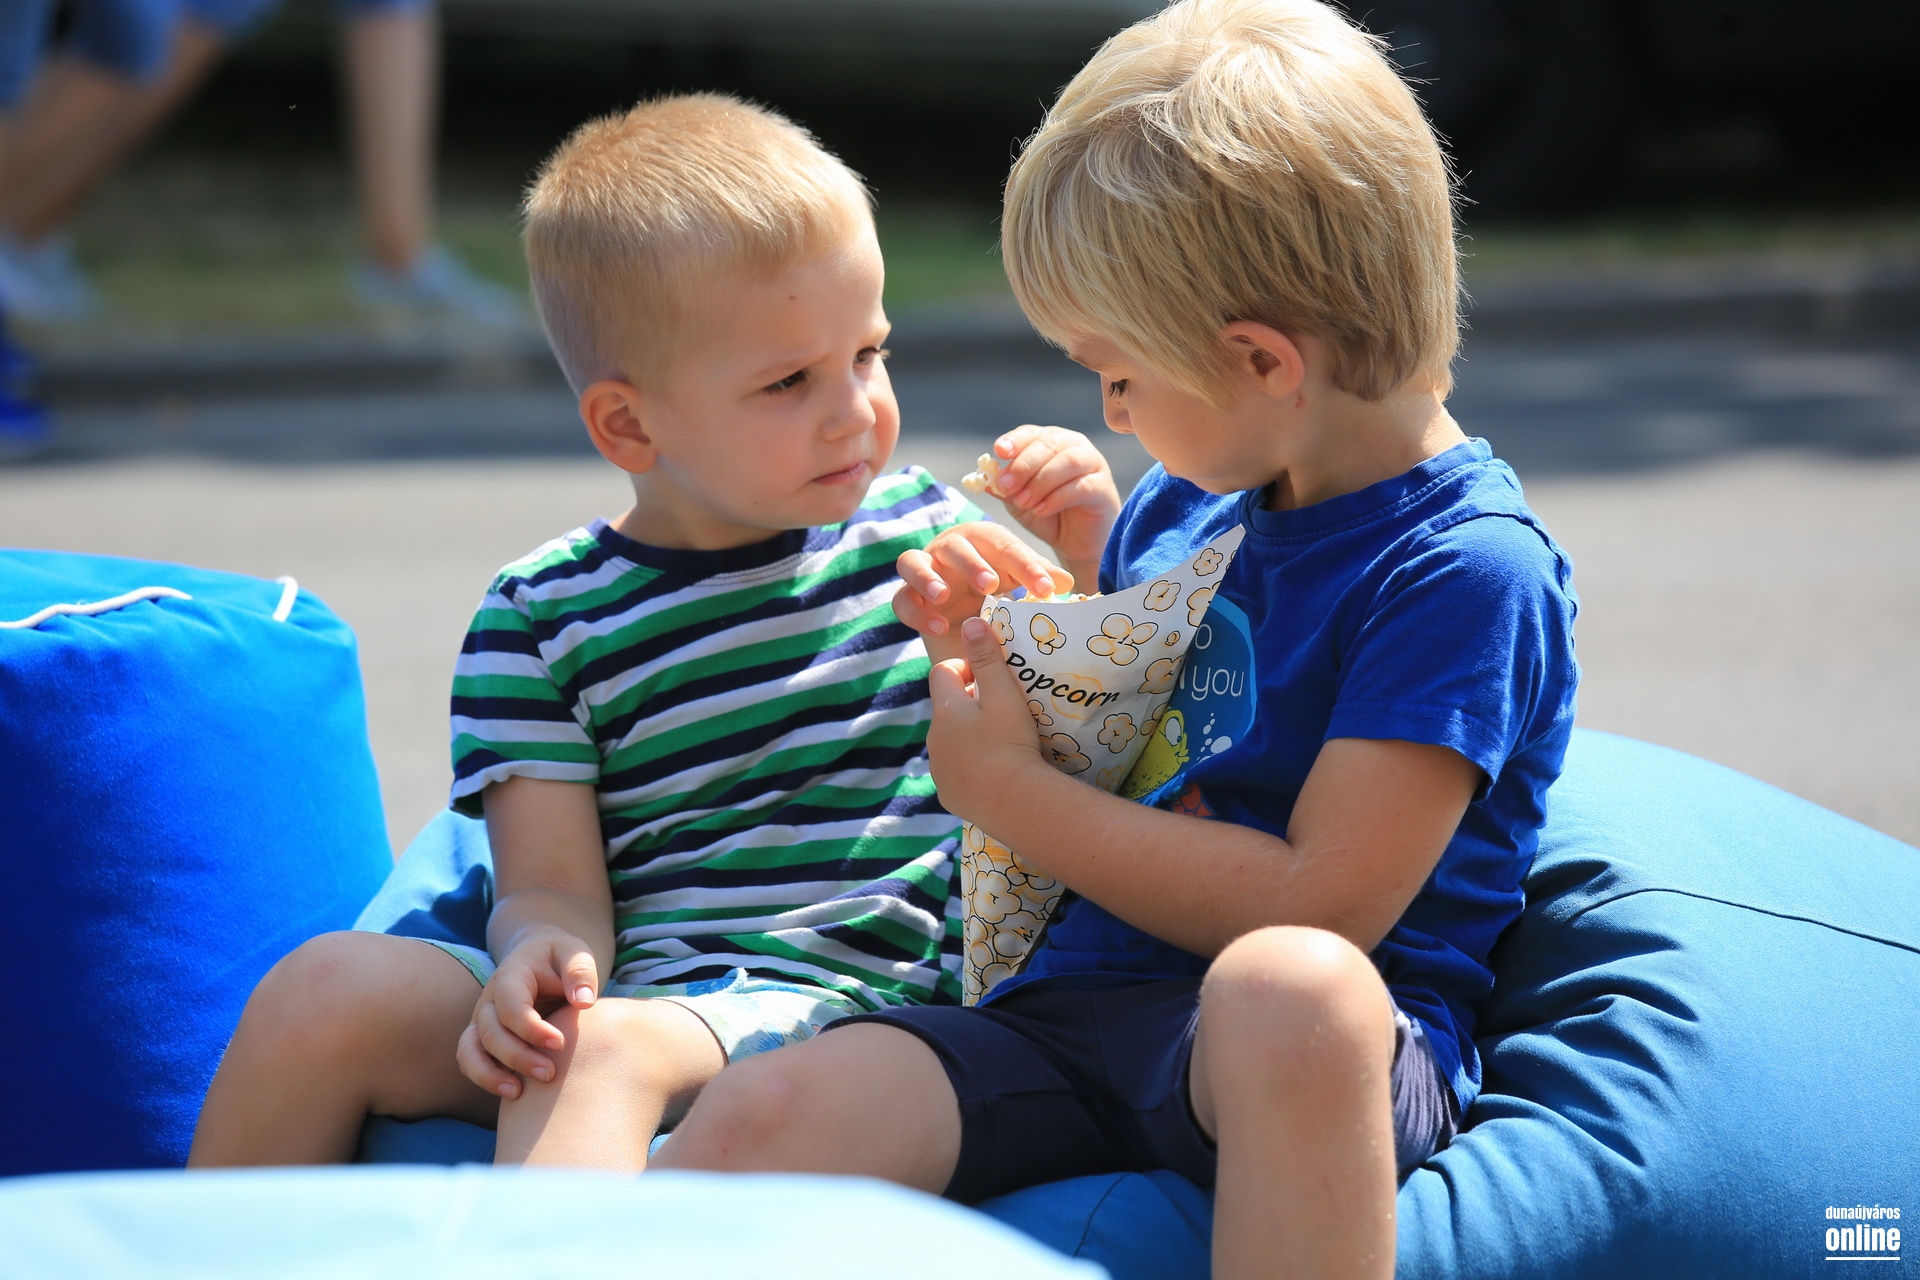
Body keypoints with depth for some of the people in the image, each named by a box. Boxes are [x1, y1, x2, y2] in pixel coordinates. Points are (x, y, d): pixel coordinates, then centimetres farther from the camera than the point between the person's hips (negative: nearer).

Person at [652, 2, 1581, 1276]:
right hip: (1065, 1010, 7)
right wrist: (1003, 642, 14)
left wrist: (1006, 788, -7)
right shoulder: (1178, 507, 19)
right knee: (762, 1117, -23)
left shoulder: (1469, 572, -8)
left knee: (1291, 986, -44)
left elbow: (1319, 906, -16)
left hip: (1323, 1066, -7)